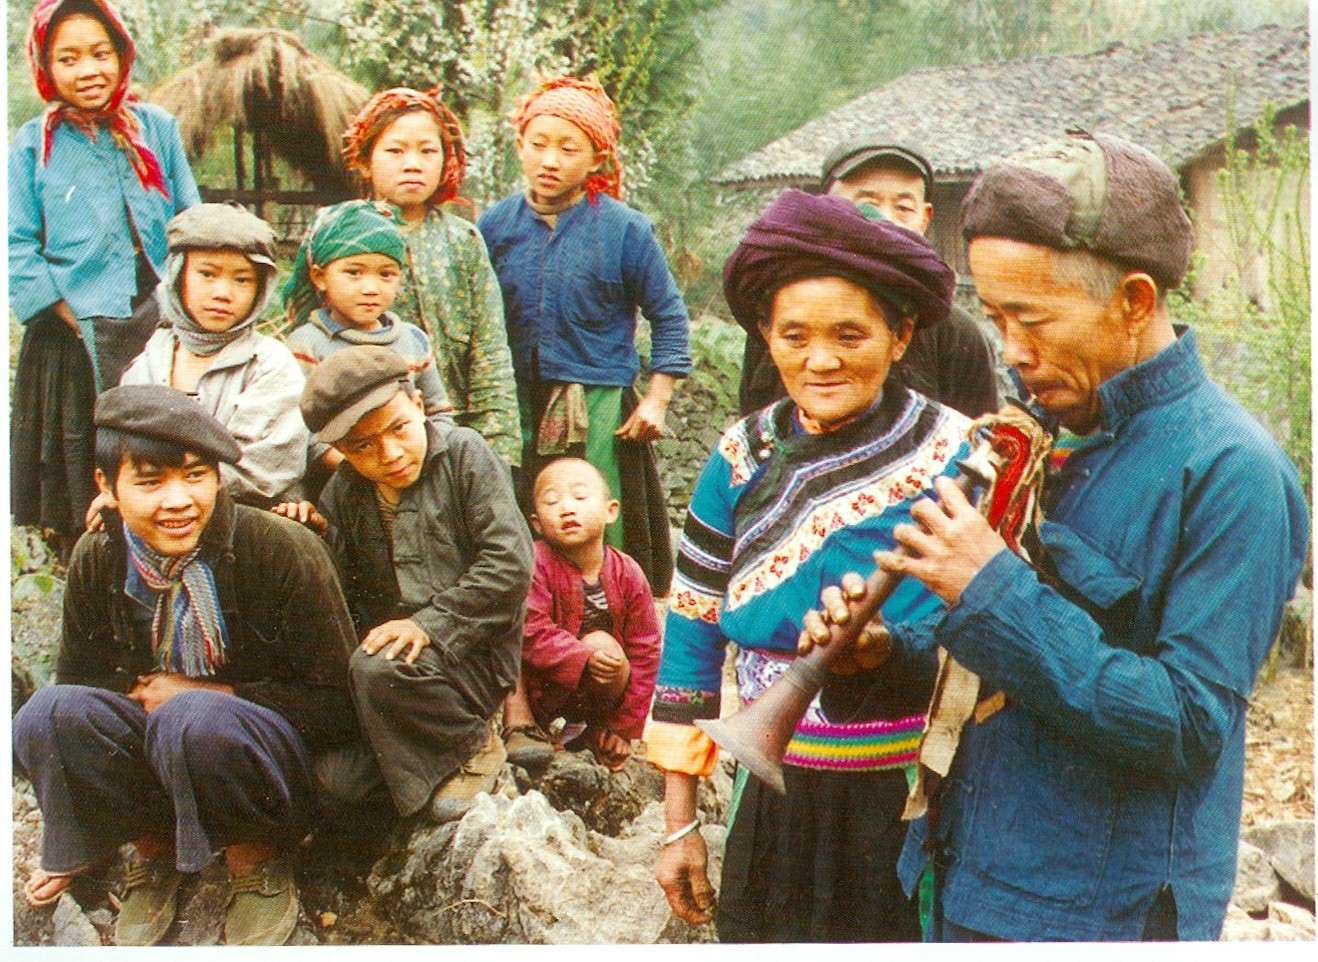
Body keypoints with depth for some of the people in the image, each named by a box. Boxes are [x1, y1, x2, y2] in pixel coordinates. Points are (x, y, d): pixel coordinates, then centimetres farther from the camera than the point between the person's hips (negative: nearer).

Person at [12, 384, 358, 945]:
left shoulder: (286, 552, -17)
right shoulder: (96, 562, -6)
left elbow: (336, 705, -13)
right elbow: (76, 683, 5)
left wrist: (205, 695, -18)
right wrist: (75, 848, 3)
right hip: (155, 761, 4)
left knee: (193, 718, -36)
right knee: (48, 715, -24)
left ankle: (257, 858, -6)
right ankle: (154, 852, 1)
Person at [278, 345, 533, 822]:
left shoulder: (463, 453, -5)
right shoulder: (343, 490, 8)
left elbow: (510, 562, -13)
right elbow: (343, 594, 9)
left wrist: (429, 625, -19)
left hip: (470, 646, -4)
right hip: (386, 646, 4)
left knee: (378, 670, -34)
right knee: (334, 783, -16)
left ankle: (473, 746, -7)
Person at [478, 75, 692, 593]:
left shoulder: (625, 229, -4)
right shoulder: (495, 225, 4)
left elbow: (669, 317, 3)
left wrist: (656, 400, -3)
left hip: (599, 414, -3)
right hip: (515, 413, 3)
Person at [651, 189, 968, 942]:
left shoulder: (955, 456, -9)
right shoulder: (741, 459, 0)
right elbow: (692, 635, 5)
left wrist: (886, 650, -24)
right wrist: (680, 823, 7)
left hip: (911, 806, -2)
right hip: (772, 809, 3)